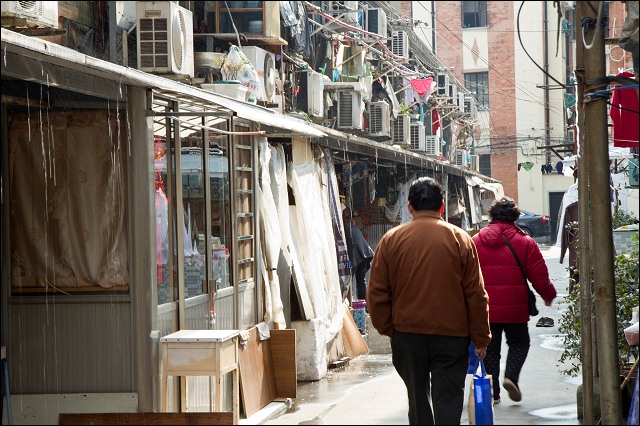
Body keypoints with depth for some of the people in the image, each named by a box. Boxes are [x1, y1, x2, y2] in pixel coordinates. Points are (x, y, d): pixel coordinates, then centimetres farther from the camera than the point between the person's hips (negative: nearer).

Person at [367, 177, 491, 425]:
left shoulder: (391, 240, 0)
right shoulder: (460, 239, -1)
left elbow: (377, 293, 2)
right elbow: (476, 295, 0)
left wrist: (387, 329, 14)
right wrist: (480, 339, 6)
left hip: (407, 333, 2)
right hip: (451, 334, -1)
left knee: (417, 400, 14)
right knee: (448, 400, -1)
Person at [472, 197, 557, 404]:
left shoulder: (476, 241, 1)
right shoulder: (525, 242, -3)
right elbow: (540, 277, -2)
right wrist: (549, 296, 16)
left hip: (485, 308, 2)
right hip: (515, 308, -2)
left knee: (490, 348, 12)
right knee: (519, 343, 16)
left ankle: (492, 392, 10)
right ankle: (511, 376, -8)